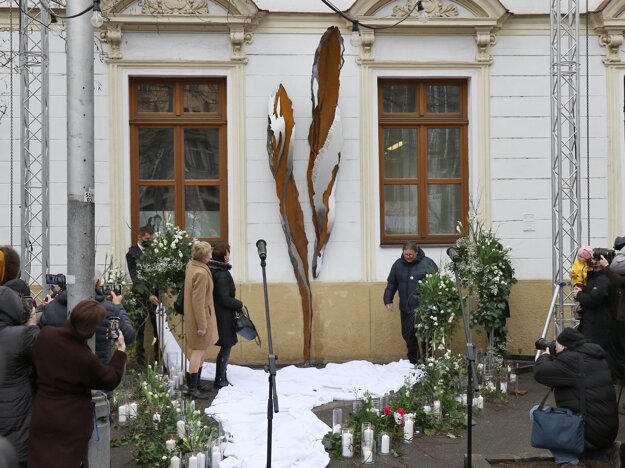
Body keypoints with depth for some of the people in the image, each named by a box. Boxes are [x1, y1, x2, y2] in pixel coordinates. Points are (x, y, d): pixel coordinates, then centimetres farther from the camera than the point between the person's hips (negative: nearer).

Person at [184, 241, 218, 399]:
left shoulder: (191, 265, 6)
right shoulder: (201, 273, -25)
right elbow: (198, 301, -25)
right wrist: (202, 325, -21)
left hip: (193, 316, 10)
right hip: (201, 316, -10)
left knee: (201, 350, 18)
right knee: (199, 350, -4)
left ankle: (196, 384, 26)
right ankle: (193, 388, 1)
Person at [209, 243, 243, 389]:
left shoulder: (213, 270, 7)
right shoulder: (222, 274, -20)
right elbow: (225, 299, -21)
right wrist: (239, 305, -7)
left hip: (218, 313, 9)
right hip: (224, 315, -9)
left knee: (226, 346, 16)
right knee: (226, 346, 0)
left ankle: (222, 377, 24)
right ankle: (220, 380, 7)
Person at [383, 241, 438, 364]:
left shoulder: (427, 263, -6)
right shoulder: (398, 264, 8)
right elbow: (391, 284, 16)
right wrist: (388, 300, 9)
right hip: (405, 308, 5)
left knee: (425, 335, -6)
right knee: (408, 335, 13)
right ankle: (413, 361, 27)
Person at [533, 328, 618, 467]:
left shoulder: (573, 359, -16)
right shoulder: (594, 358, 13)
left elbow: (540, 373, -14)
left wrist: (545, 355, 4)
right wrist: (551, 357, 19)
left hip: (590, 433, -9)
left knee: (537, 412, -4)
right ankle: (607, 454, 18)